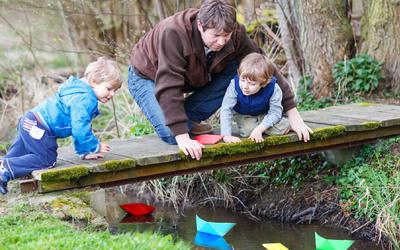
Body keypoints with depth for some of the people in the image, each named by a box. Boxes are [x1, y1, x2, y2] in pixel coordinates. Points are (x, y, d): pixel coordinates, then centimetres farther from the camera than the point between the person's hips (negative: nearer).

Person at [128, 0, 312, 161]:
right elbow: (168, 88, -44)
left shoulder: (235, 34, -24)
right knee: (172, 135, -30)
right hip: (149, 78, -5)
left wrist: (293, 114, -20)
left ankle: (188, 119, -9)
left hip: (190, 78, 6)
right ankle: (181, 125, 5)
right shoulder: (173, 33, -40)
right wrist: (182, 137, -49)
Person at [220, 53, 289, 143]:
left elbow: (275, 112, -24)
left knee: (283, 128, -19)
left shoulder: (273, 89, -34)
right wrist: (226, 135, -38)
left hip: (265, 115, 0)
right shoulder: (234, 85, -34)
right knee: (247, 132, -26)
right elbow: (226, 109, -31)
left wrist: (259, 129, -34)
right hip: (243, 116, 0)